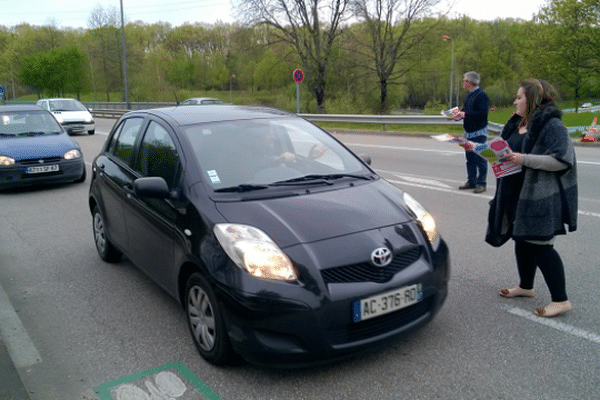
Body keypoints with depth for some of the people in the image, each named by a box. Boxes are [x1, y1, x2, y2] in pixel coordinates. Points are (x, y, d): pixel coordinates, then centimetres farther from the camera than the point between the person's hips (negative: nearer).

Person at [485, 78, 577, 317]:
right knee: (522, 240, 18)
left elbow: (562, 160, -22)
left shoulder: (552, 125, -14)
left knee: (540, 245, -6)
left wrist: (524, 159, -26)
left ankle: (561, 300, 6)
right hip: (518, 195, 9)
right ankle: (525, 286, 36)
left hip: (542, 197, -9)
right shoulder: (518, 124, 14)